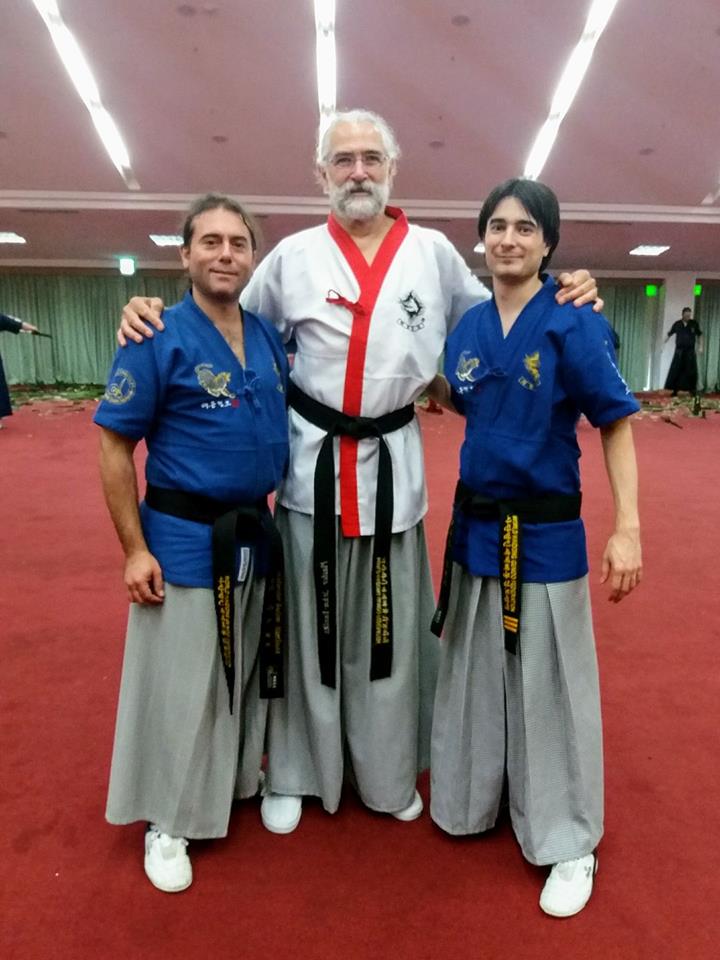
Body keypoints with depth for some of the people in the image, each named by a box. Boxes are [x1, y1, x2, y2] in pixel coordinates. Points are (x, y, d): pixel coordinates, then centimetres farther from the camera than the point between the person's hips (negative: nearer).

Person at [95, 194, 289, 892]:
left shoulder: (270, 337, 4)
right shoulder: (159, 338, -12)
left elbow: (294, 425, 15)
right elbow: (114, 448, -11)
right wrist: (134, 548, -15)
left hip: (256, 533, 6)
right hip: (184, 537, -5)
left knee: (247, 671, 20)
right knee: (178, 684, 7)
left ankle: (242, 778, 45)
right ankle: (168, 822, 29)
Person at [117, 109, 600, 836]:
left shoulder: (434, 253, 5)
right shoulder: (292, 256, 3)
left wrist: (563, 300, -4)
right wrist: (153, 316, -6)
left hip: (393, 460, 1)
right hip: (312, 458, 0)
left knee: (389, 626, 12)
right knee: (308, 622, 9)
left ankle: (388, 775, 35)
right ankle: (295, 773, 31)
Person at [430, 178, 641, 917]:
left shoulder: (572, 326, -10)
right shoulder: (468, 328, 4)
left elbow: (616, 424, -11)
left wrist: (628, 528, -17)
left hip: (545, 533, -5)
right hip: (474, 527, 5)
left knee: (549, 686, 7)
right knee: (475, 675, 18)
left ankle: (568, 844, 28)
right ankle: (471, 803, 41)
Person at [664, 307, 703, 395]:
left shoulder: (694, 323, 2)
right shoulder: (677, 324, 0)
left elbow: (699, 336, 10)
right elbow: (669, 335, 6)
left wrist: (700, 346, 5)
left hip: (690, 351, 0)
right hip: (679, 351, 0)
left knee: (691, 371, 2)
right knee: (676, 371, -3)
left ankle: (692, 389, 15)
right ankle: (675, 390, 6)